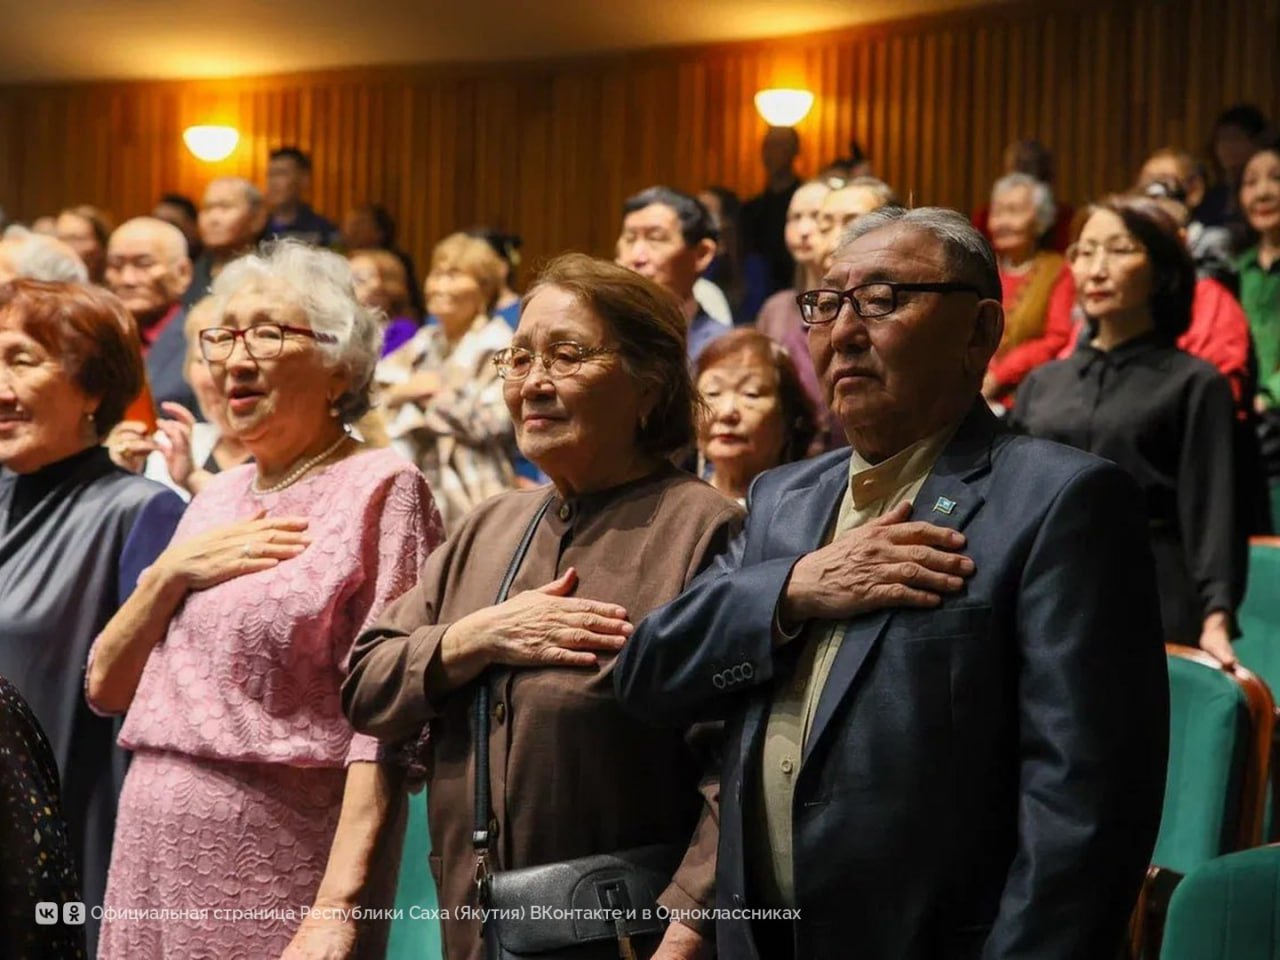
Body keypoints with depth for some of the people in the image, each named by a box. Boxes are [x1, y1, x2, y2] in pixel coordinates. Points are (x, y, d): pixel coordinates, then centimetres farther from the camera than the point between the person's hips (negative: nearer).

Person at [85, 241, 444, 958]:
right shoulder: (219, 499, 14)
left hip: (278, 870, -6)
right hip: (152, 856, 7)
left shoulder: (381, 490, -8)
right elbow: (106, 686, 13)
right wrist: (171, 573, -4)